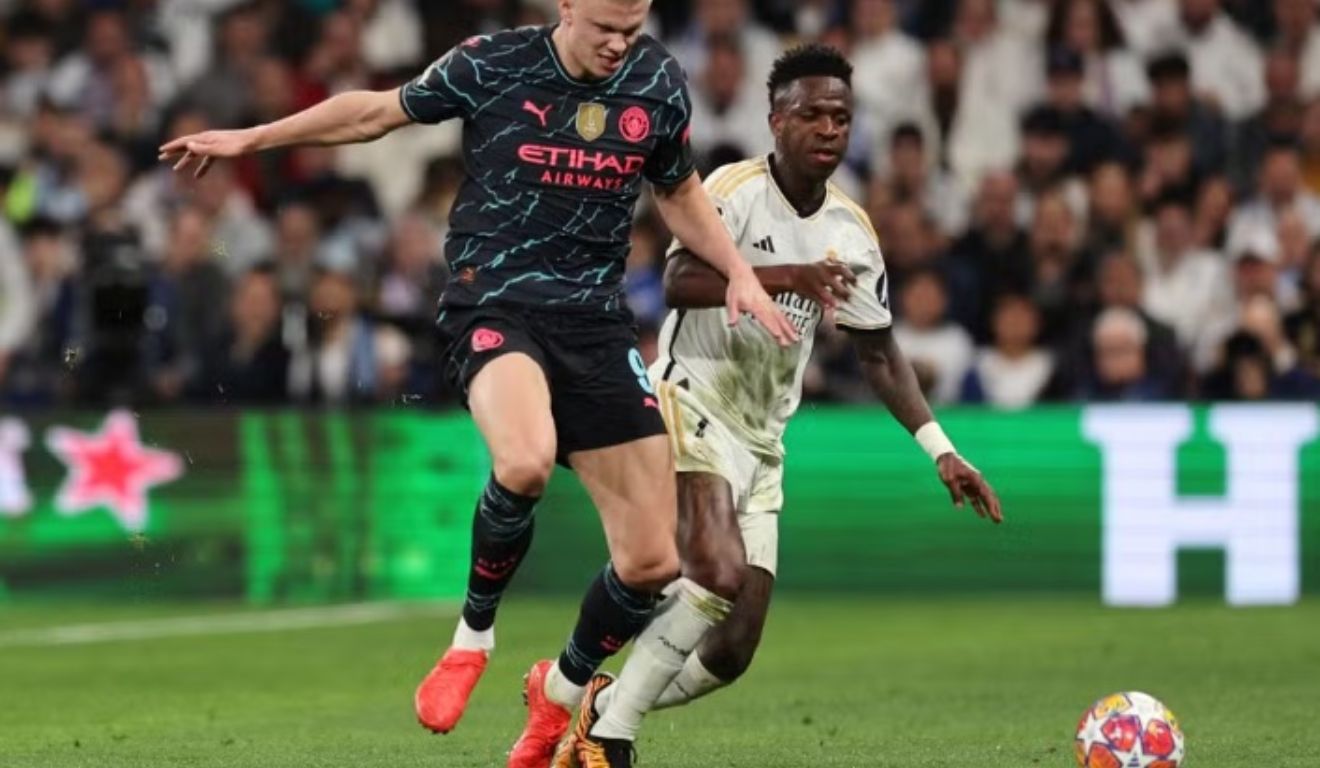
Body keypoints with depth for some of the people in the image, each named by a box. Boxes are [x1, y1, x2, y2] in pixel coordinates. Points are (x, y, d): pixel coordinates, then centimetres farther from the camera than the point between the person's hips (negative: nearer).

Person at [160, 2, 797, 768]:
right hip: (495, 305, -4)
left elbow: (680, 191, 20)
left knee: (652, 560, -3)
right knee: (525, 462, -38)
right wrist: (250, 138, 9)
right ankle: (475, 632, -9)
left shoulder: (658, 81, 3)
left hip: (596, 322, 4)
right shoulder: (492, 65, -7)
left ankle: (563, 691, 28)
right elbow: (378, 110, 6)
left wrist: (740, 273, 7)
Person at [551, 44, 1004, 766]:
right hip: (694, 402, -7)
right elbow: (679, 281, -25)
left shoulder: (852, 232, 9)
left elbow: (879, 354, 17)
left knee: (732, 650, 2)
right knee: (719, 570, -32)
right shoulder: (734, 190, -9)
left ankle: (600, 707, 21)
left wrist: (941, 451, 9)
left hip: (763, 439, 7)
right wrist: (786, 276, -35)